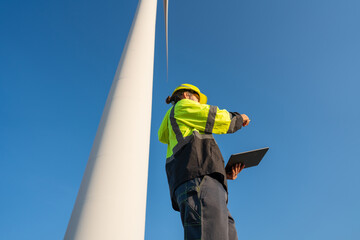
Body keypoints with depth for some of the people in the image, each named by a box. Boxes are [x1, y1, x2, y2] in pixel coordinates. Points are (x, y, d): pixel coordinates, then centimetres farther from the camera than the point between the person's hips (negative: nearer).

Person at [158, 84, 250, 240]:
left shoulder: (174, 138, 40)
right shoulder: (181, 106, 19)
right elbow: (218, 118, 8)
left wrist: (226, 174, 17)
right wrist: (239, 118, 29)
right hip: (200, 181, -9)